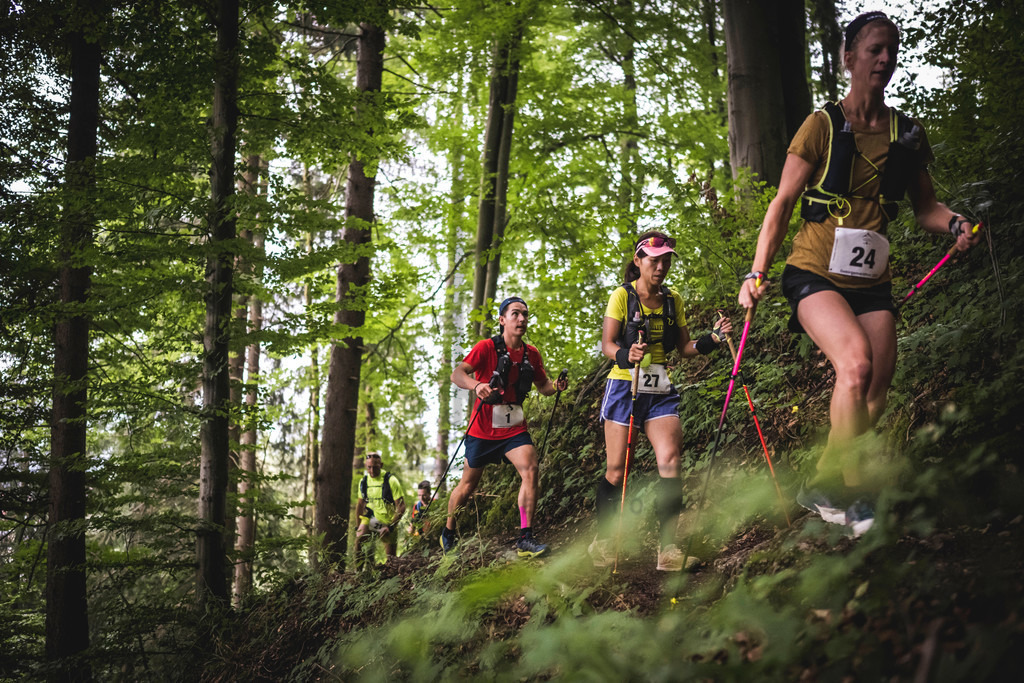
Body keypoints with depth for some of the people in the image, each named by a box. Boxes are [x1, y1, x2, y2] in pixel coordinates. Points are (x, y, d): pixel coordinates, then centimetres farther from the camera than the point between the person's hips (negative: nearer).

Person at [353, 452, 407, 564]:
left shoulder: (391, 480, -12)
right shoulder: (364, 481, 2)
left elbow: (401, 507, -14)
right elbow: (360, 503, 17)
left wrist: (390, 527, -21)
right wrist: (358, 525, 16)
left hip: (388, 524, -3)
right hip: (370, 520, 3)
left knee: (389, 558, 2)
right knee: (358, 542, -21)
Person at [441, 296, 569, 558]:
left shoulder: (531, 354, 3)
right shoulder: (487, 347, -12)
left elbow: (542, 385, 16)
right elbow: (457, 374, -23)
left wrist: (556, 386, -8)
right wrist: (476, 385, -45)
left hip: (515, 428, 3)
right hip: (483, 428, -3)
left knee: (530, 469, -21)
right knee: (469, 484, 9)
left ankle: (525, 538, -17)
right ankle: (448, 532, 34)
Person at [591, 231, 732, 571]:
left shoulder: (673, 300, 12)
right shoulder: (622, 296, -1)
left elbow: (685, 348, 13)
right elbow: (607, 344, -7)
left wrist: (713, 338, -5)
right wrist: (626, 355, -28)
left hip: (660, 392, 3)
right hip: (624, 387, -3)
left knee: (670, 460, -16)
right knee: (617, 470, -1)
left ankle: (668, 548, -16)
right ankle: (602, 541, 19)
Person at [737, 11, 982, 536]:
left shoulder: (908, 134, 8)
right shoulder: (823, 125, -4)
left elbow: (925, 206, 16)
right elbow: (783, 203, -3)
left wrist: (955, 223, -8)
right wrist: (757, 272, -10)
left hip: (871, 281, 5)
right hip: (814, 273, -5)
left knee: (876, 391, -2)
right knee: (856, 361, -27)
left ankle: (823, 487, 16)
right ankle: (860, 494, -21)